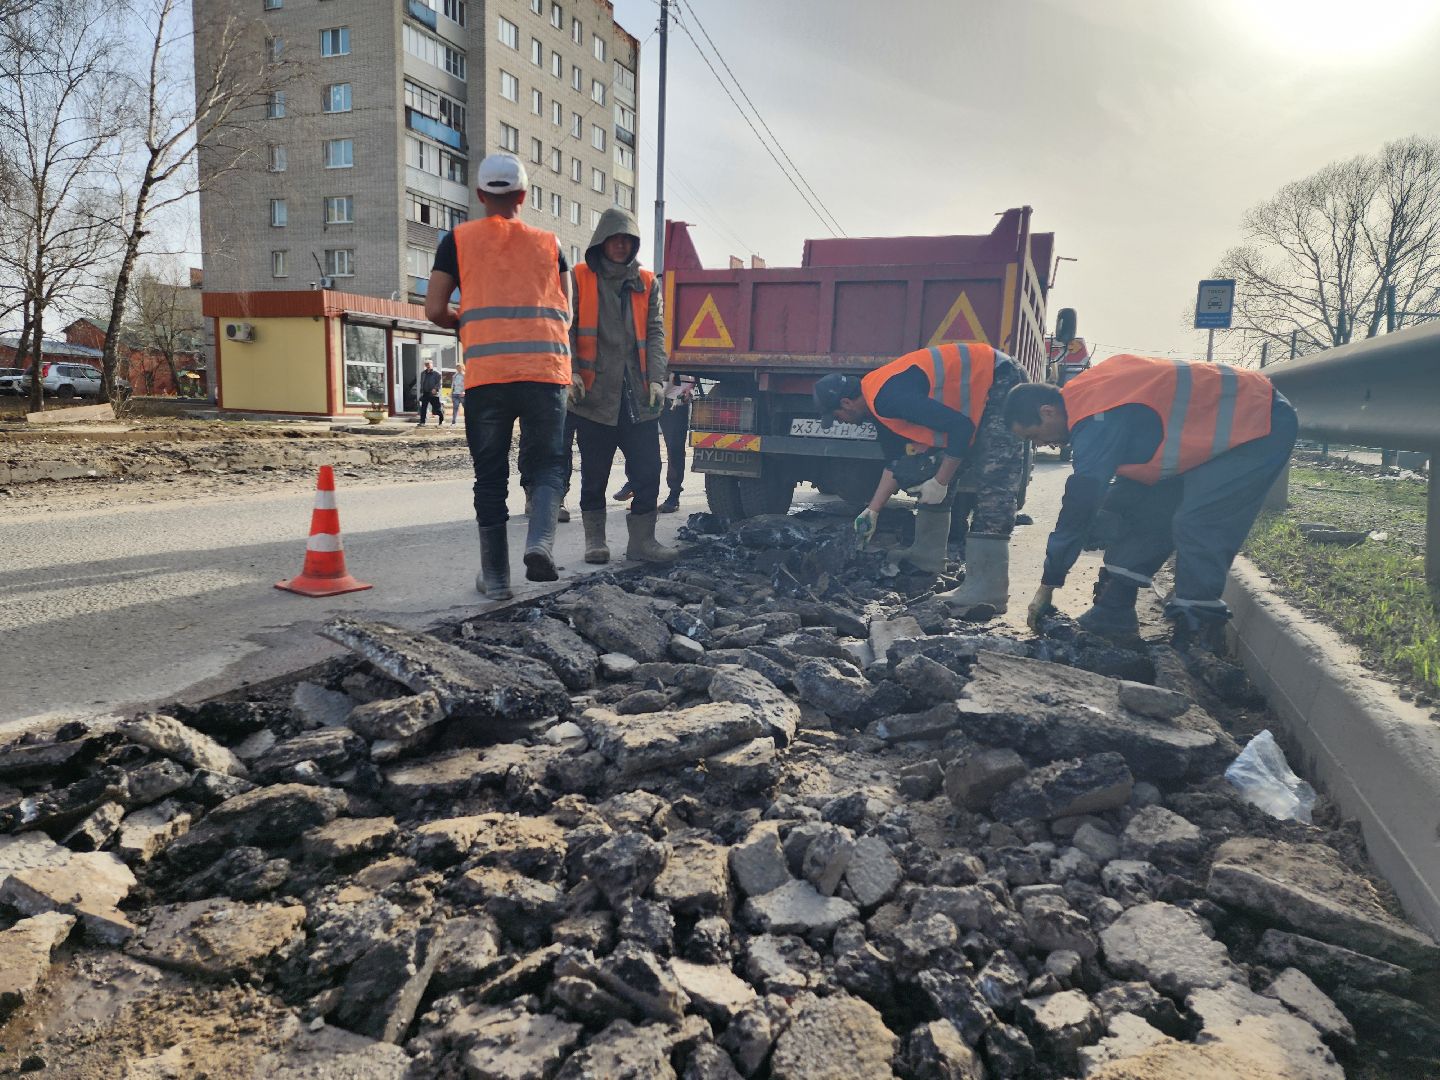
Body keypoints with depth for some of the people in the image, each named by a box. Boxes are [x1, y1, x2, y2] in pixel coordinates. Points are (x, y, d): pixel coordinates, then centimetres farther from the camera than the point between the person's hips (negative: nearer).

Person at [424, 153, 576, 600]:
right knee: (546, 463, 10)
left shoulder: (458, 239, 10)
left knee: (491, 475, 9)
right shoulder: (548, 242, 15)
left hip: (485, 373, 0)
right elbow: (566, 315, 15)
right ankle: (540, 541, -17)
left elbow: (435, 310, 5)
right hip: (545, 369, 1)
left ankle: (495, 575, 11)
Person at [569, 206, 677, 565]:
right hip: (594, 395, -2)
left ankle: (642, 539, 10)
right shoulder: (580, 279, 5)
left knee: (648, 470, 0)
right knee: (594, 474, 6)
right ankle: (595, 539, 19)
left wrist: (657, 379, -7)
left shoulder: (647, 284, 13)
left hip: (638, 397, 2)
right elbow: (567, 332, 0)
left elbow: (655, 333, 6)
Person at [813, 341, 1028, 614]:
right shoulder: (878, 402, 7)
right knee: (938, 466, 14)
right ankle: (927, 555, 23)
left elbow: (961, 427, -27)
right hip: (979, 390, 11)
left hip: (1000, 383, -11)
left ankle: (987, 591, -22)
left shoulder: (888, 398, -26)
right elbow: (897, 462, 16)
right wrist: (872, 511, 14)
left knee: (992, 483, -18)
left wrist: (940, 482, -20)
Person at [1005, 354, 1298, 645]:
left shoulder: (1098, 421, -29)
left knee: (1196, 524, -21)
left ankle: (1195, 627, -8)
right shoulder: (1086, 392, -2)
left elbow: (1079, 507, -27)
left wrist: (1047, 586, -21)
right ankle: (1113, 613, 5)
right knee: (1144, 509, 3)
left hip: (1261, 423, -10)